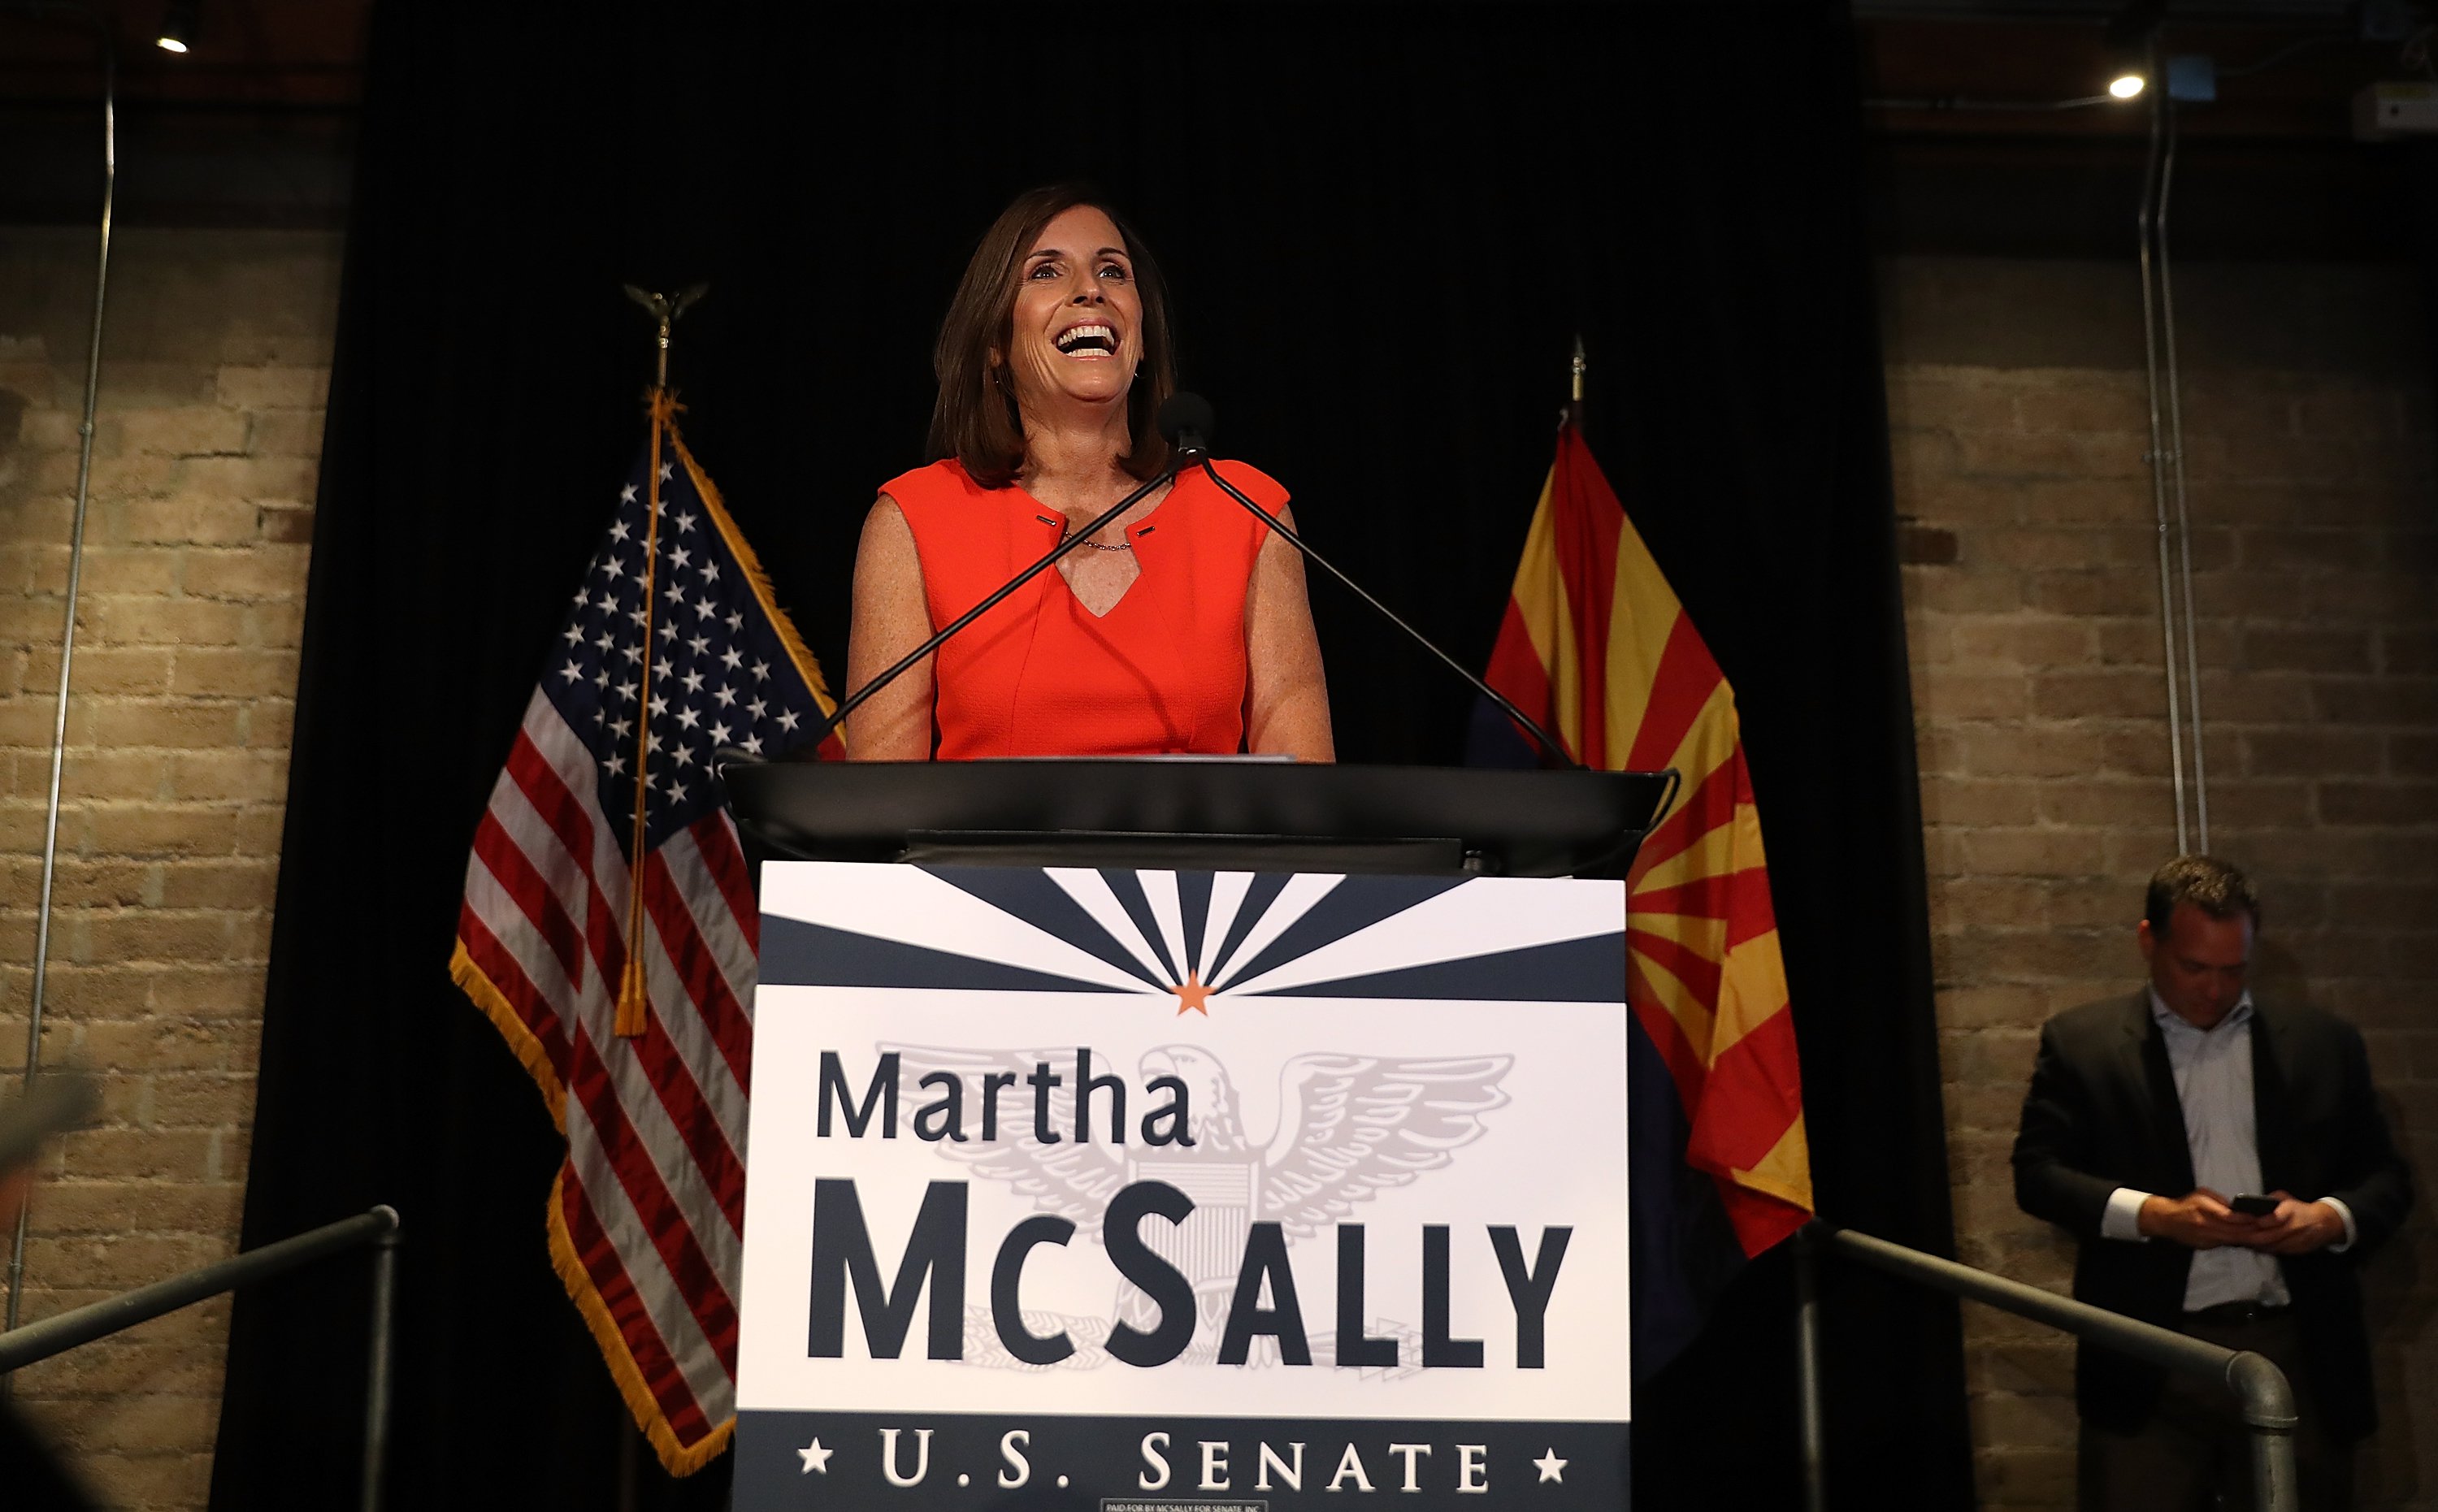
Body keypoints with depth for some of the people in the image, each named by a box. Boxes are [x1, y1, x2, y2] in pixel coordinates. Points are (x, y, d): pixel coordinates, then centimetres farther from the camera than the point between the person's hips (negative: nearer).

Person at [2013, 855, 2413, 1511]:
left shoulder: (2324, 1043, 11)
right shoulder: (2080, 1041, 5)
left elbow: (2385, 1177, 13)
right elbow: (2037, 1171, -1)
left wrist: (2333, 1217, -8)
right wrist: (2151, 1214, -15)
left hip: (2297, 1358, 2)